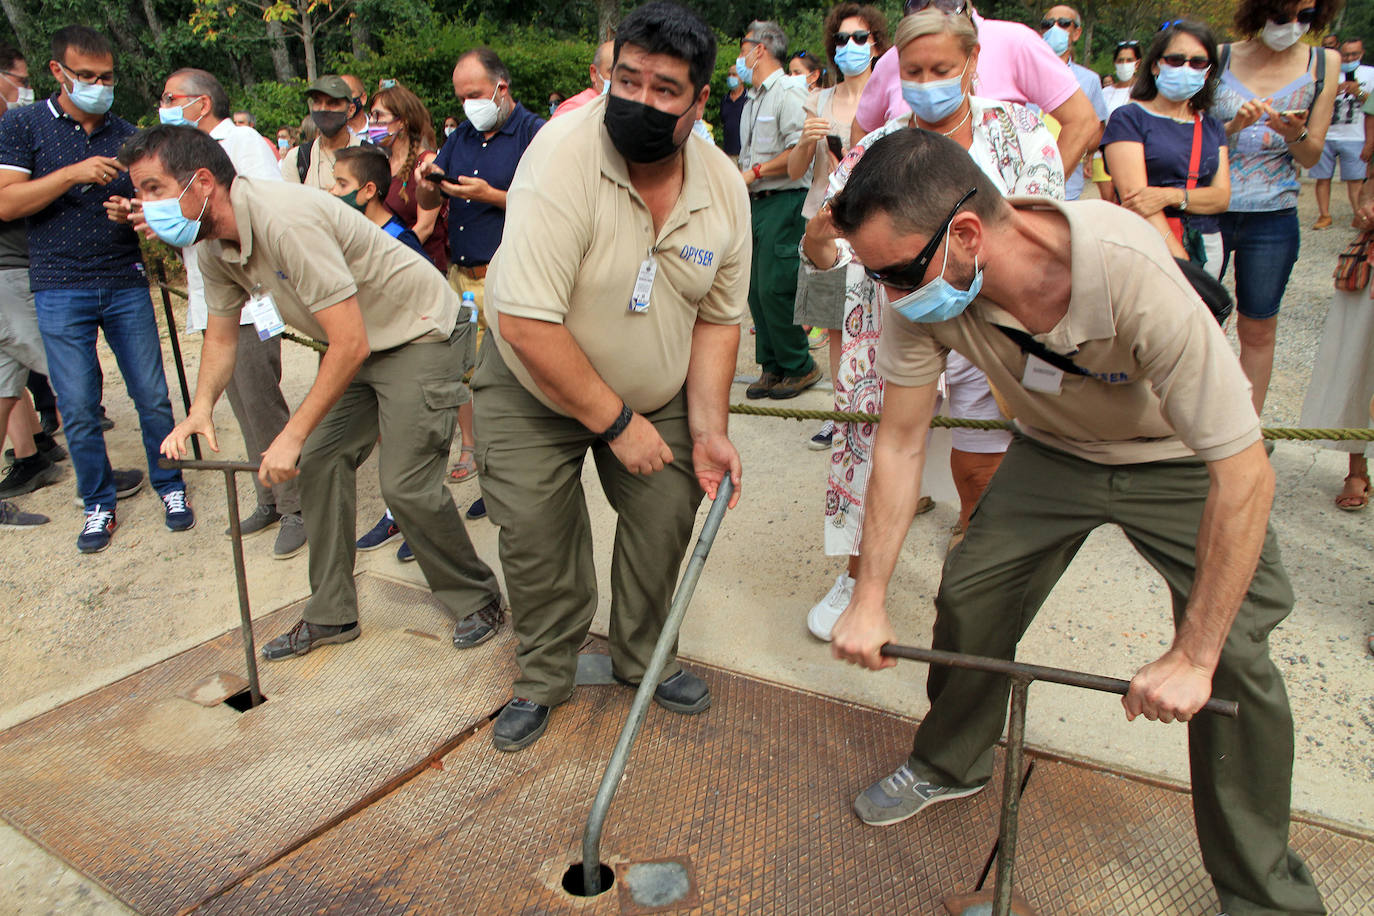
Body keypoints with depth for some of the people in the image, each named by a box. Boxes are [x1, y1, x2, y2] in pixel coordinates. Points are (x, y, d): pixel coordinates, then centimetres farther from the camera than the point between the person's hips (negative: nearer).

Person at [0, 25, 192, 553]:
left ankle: (170, 488, 18)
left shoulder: (127, 135, 10)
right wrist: (74, 174, -16)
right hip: (61, 290, -2)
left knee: (152, 396, 2)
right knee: (78, 408, 2)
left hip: (126, 285, 2)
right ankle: (98, 504, 17)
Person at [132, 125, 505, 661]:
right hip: (356, 345, 9)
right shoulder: (215, 247, 1)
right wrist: (200, 408, -4)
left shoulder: (285, 222, -30)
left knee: (406, 485, -13)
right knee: (319, 463, 4)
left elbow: (351, 344, -31)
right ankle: (332, 615, 18)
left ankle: (477, 600, 11)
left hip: (422, 334, -9)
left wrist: (292, 436, -25)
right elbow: (221, 336, 15)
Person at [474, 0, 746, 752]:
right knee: (536, 536, -1)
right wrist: (616, 422, -25)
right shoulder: (563, 156, -29)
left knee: (667, 515, 1)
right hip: (535, 384, -3)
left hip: (655, 388, 4)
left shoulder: (724, 187, -12)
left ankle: (641, 657, 27)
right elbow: (527, 324, -33)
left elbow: (718, 318, -2)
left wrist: (708, 428, -10)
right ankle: (544, 675, 25)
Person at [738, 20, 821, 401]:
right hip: (756, 204, 9)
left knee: (774, 289, -12)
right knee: (756, 289, 6)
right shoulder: (753, 101, 21)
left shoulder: (789, 94, -8)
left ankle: (800, 366, 2)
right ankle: (772, 368, 14)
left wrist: (754, 173, -13)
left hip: (783, 202, -9)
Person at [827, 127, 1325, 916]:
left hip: (1181, 461, -3)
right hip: (1055, 451, 4)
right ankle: (948, 765, 27)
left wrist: (1193, 657, -28)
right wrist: (870, 600, -13)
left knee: (1234, 658, -13)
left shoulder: (1130, 270, -40)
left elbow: (1244, 474, -33)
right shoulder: (929, 291, -26)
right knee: (967, 599, -2)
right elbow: (900, 443, -14)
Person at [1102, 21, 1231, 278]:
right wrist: (1179, 261, -17)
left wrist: (1171, 196, -14)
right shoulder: (1128, 118, 1)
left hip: (1205, 247, 5)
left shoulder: (1212, 127, 18)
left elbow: (1222, 196, 9)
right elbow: (1133, 195, -10)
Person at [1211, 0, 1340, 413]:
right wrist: (1233, 126, -17)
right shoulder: (1220, 58, 2)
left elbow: (1312, 156, 7)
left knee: (1258, 329, 7)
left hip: (1273, 219, 1)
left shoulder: (1323, 64, 5)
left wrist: (1294, 134, -15)